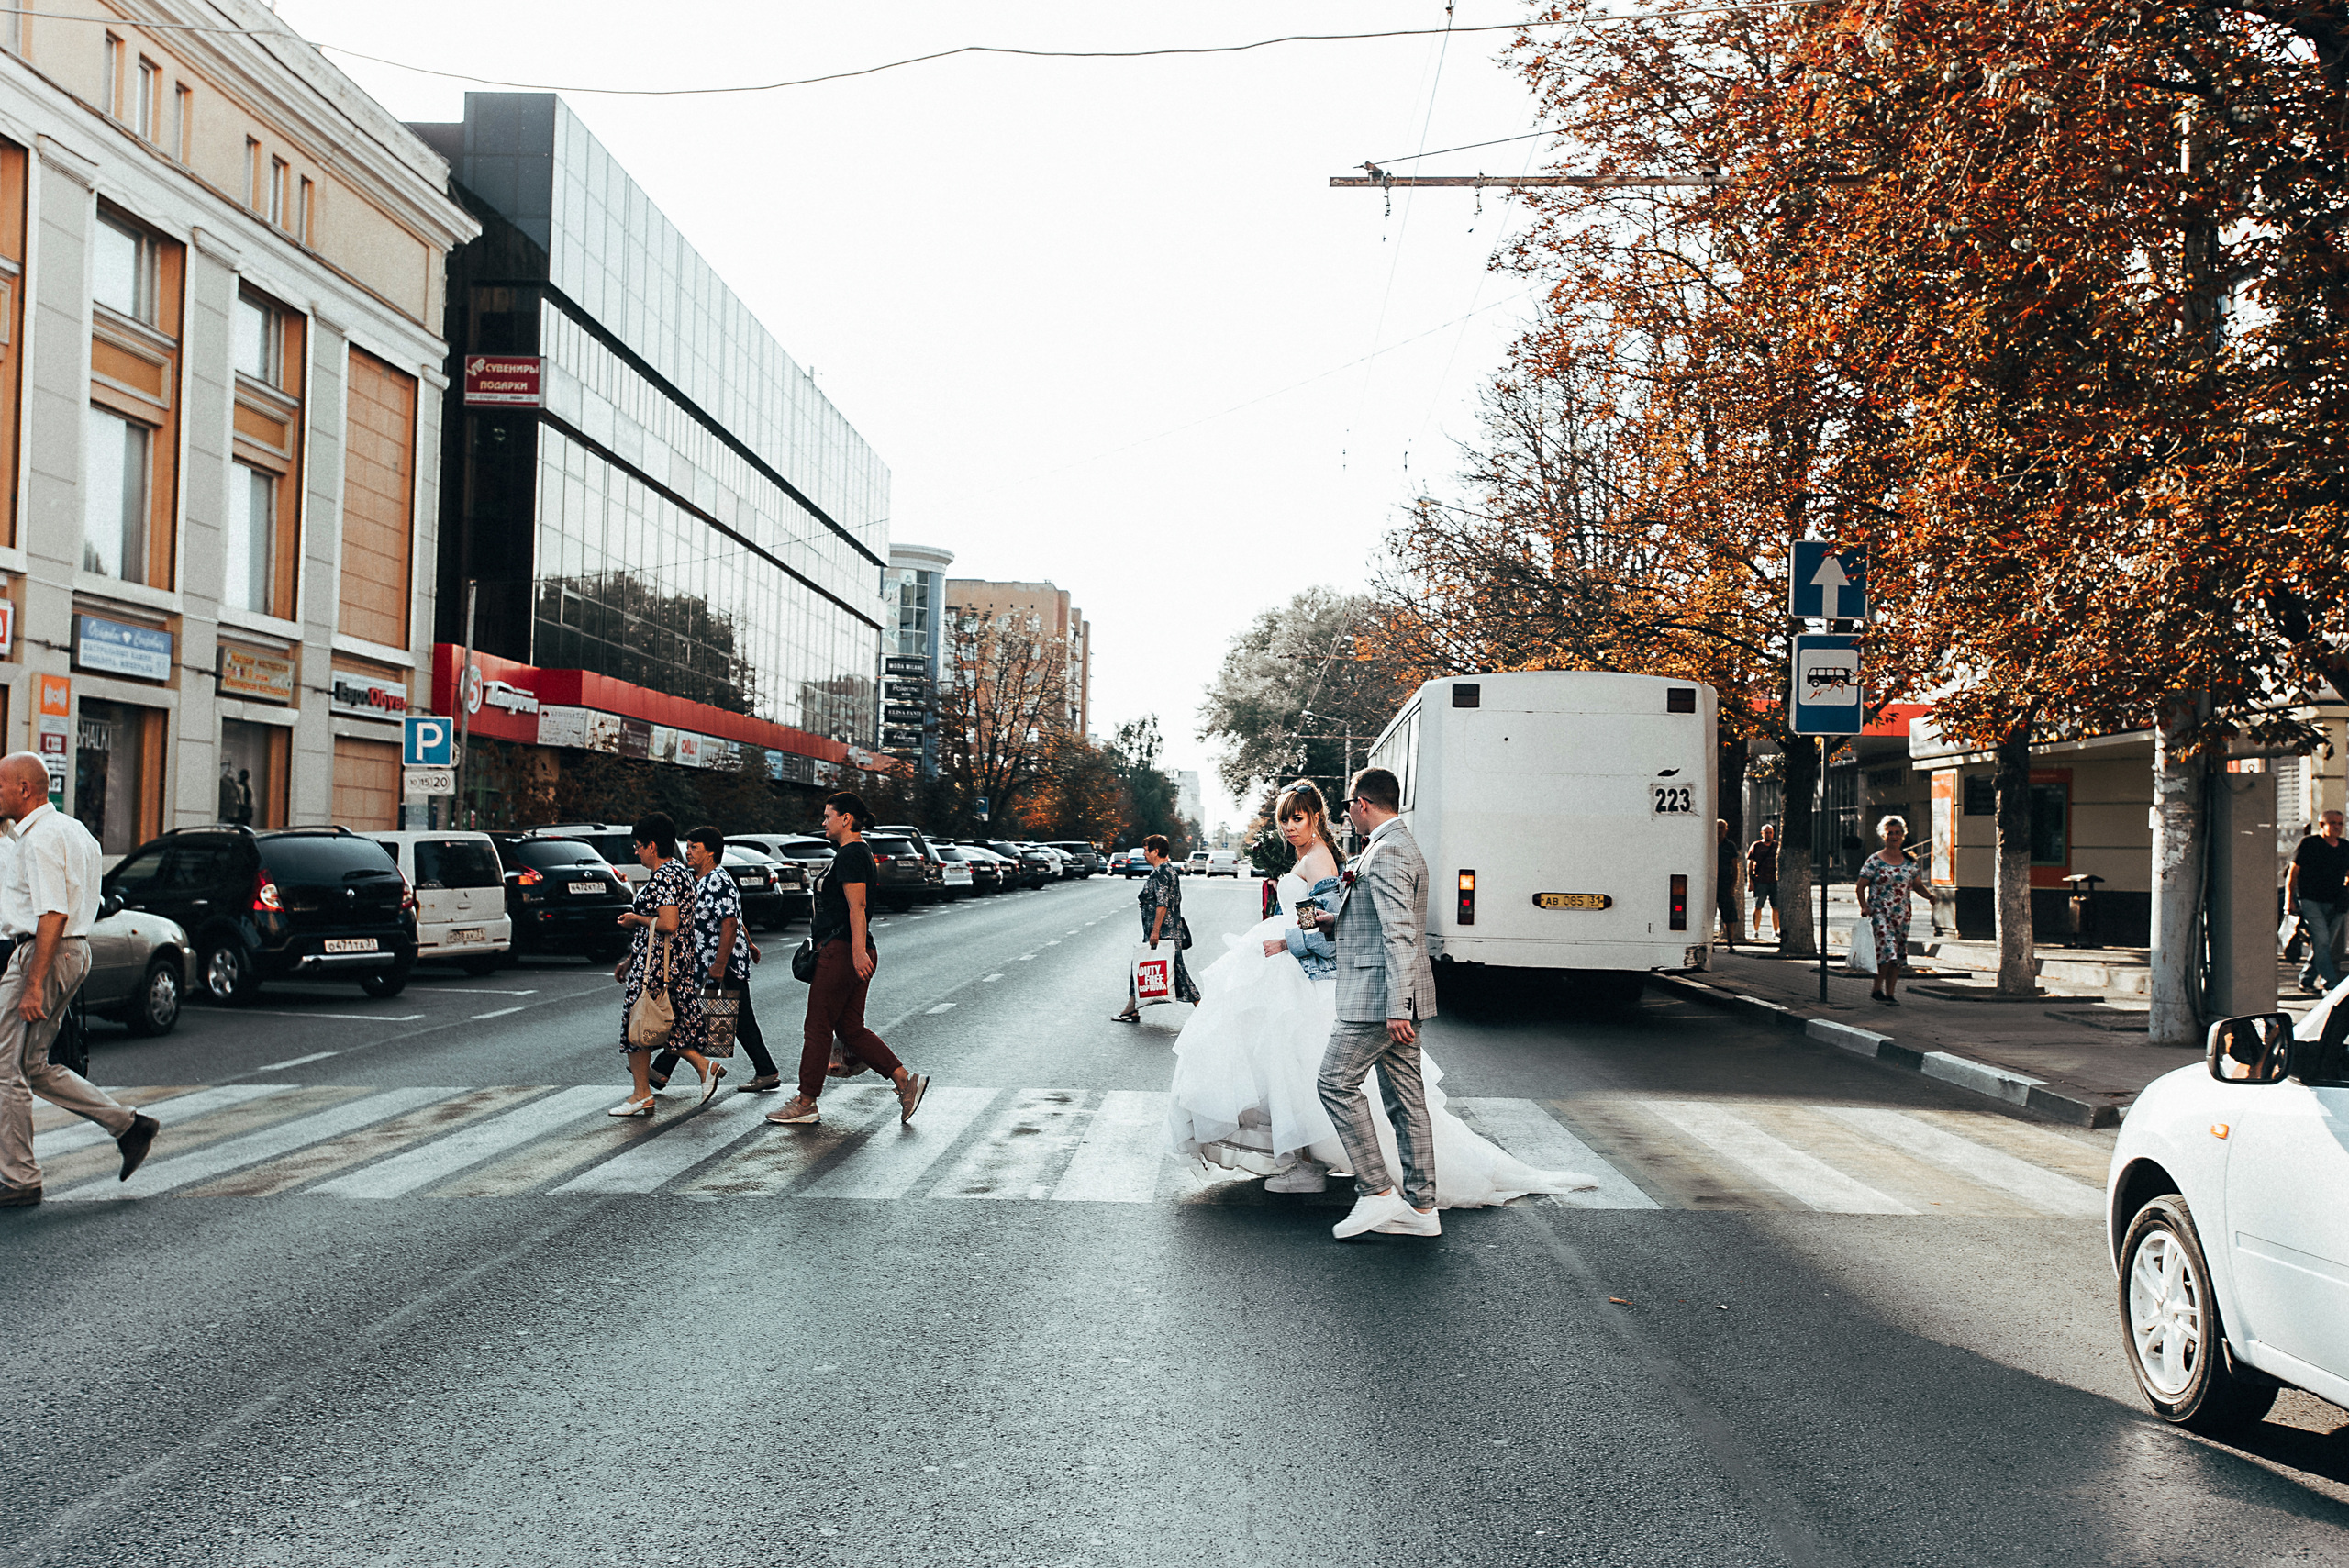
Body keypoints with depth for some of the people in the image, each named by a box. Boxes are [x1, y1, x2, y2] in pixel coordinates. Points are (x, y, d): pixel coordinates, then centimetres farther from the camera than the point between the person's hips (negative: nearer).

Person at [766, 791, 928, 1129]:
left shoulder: (850, 855, -13)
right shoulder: (855, 853, 19)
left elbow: (857, 906, -23)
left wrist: (858, 952, -29)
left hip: (841, 951, -10)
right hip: (850, 953, 10)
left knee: (818, 1027, -1)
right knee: (850, 1028, 11)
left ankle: (805, 1104, 7)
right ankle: (905, 1080, 5)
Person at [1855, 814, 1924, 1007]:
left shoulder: (1910, 861, 9)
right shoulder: (1875, 860, -3)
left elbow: (1917, 885, 14)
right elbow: (1860, 886, -2)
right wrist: (1864, 906, -15)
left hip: (1902, 914, 5)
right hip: (1879, 912, -5)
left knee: (1898, 955, 5)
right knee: (1887, 949, -18)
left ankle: (1890, 993, 12)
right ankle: (1877, 988, -3)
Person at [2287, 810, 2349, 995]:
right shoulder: (2309, 844, -4)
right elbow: (2293, 872, -2)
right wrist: (2289, 899, -7)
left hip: (2334, 904, 6)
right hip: (2310, 901, -5)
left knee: (2325, 944, 7)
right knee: (2321, 940, -14)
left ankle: (2306, 981, 18)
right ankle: (2330, 983, -14)